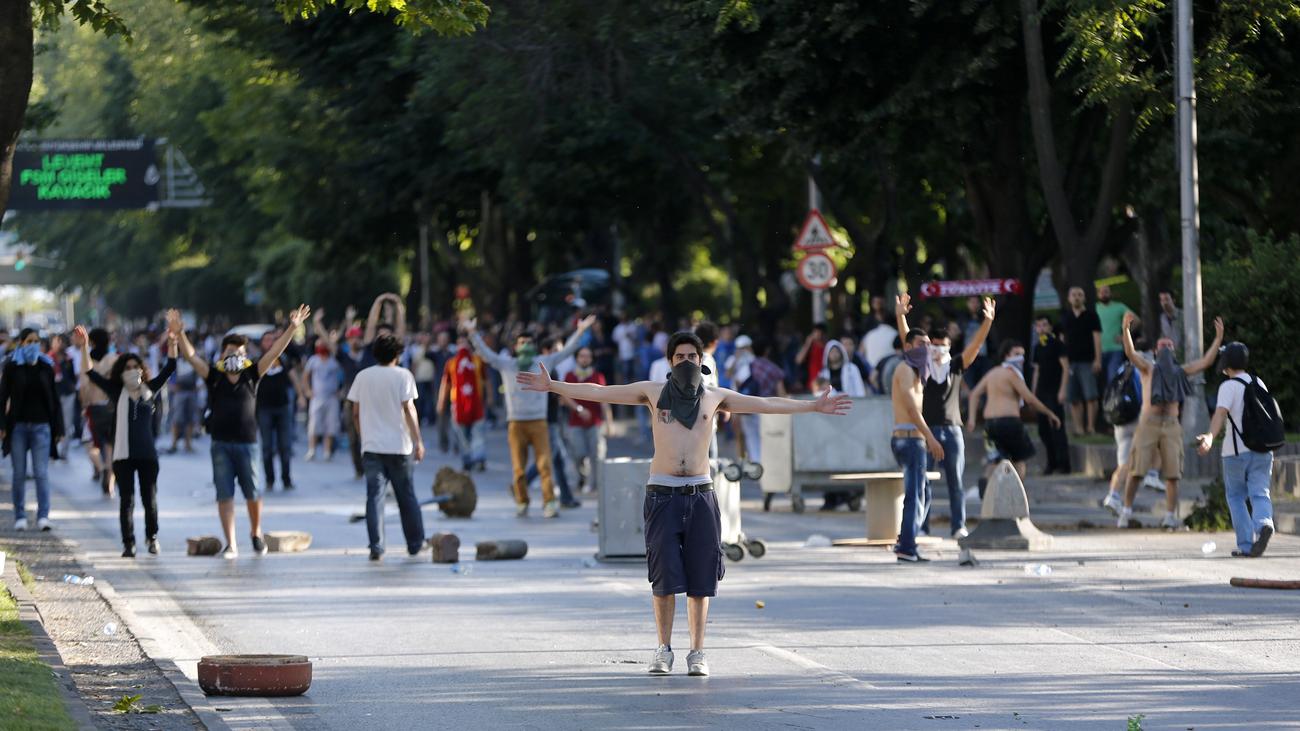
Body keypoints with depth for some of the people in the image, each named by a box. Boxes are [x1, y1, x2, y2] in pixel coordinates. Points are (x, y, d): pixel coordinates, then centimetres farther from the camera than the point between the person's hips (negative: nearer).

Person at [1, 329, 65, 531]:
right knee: (19, 474, 3)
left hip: (41, 425, 1)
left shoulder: (46, 367, 6)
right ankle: (20, 517, 9)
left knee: (41, 473, -6)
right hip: (18, 425, -1)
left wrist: (58, 428, 6)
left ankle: (43, 516, -8)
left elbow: (54, 399, 9)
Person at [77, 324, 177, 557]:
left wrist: (172, 344, -10)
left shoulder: (150, 390, 8)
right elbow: (90, 372, -1)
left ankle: (152, 536, 25)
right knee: (127, 501, -1)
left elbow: (169, 368, 4)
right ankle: (128, 544, 2)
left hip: (147, 454, 1)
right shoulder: (117, 392, 4)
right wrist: (84, 346, -12)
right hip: (123, 455, -1)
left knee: (150, 499, 5)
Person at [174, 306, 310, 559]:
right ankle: (231, 544, 4)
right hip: (221, 444, 0)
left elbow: (274, 352, -2)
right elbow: (191, 356, -6)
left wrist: (292, 328, -11)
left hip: (247, 443, 0)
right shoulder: (214, 376, 3)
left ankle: (256, 533, 28)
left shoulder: (252, 375, 4)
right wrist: (179, 334, -22)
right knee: (224, 495, 1)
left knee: (253, 493, 4)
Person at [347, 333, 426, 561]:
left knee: (374, 497, 0)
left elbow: (356, 412, 7)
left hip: (371, 446, 2)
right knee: (407, 496, 11)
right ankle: (415, 543, 21)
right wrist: (418, 441, -6)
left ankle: (376, 548, -8)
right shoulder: (402, 375, -5)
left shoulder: (363, 377, 4)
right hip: (399, 446, -2)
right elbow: (409, 409, -10)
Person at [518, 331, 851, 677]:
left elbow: (767, 404, 12)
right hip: (662, 493, -1)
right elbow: (600, 393, 7)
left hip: (700, 494, 1)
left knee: (700, 578, -1)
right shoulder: (653, 391, 7)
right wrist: (552, 386, 2)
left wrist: (813, 406, 10)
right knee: (665, 575, -7)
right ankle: (664, 650, 5)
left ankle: (697, 653, 6)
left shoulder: (715, 397, 10)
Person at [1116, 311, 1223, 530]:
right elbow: (1131, 353, -5)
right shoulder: (1148, 368, 11)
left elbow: (1206, 362, 17)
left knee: (1172, 474, -2)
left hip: (1171, 424, 2)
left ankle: (1170, 516, 4)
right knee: (1136, 470, -5)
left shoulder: (1179, 371, 20)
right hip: (1148, 422, -2)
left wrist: (1218, 339, 8)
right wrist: (1126, 329, -21)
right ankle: (1126, 511, 5)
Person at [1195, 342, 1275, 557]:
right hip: (1262, 449, 4)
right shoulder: (1259, 383, 12)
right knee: (1259, 493, -1)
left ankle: (1246, 545, 6)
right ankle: (1263, 523, -33)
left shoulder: (1229, 386, -7)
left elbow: (1220, 413, -25)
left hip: (1236, 451, -4)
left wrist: (1210, 437, -39)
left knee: (1236, 497, 9)